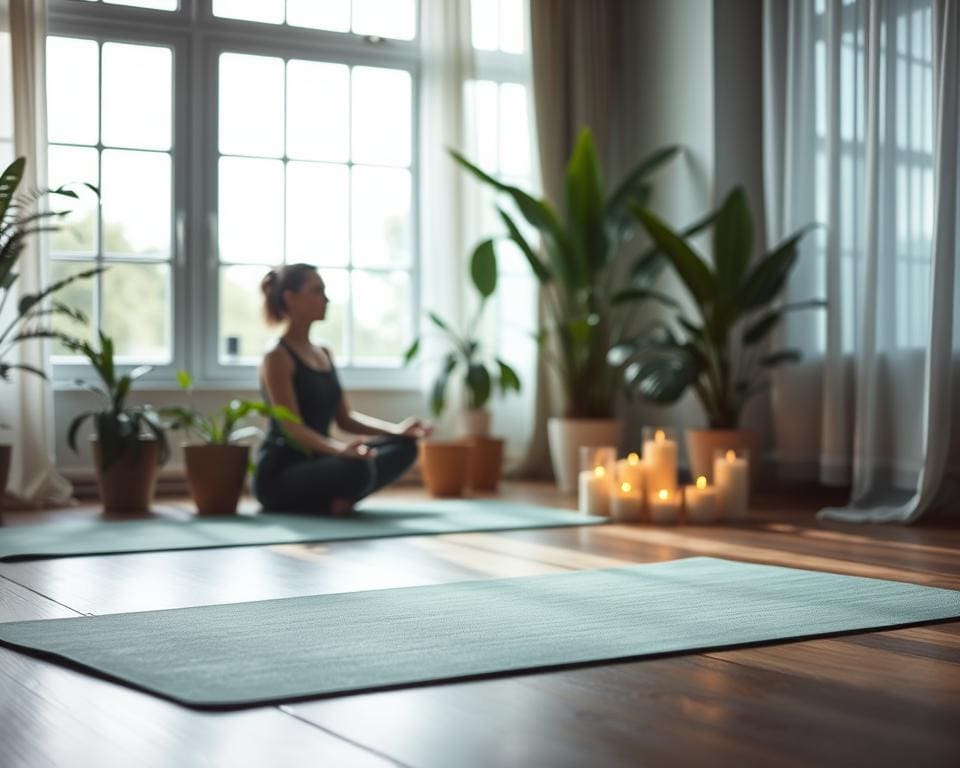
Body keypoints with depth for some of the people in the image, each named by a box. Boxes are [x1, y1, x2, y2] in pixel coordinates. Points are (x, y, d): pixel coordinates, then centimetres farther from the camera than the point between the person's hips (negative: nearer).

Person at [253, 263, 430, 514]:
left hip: (316, 462, 9)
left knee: (404, 446, -3)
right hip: (280, 475, -9)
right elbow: (291, 427, -21)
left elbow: (345, 418, 15)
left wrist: (397, 429, -2)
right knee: (356, 467, -38)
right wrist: (341, 449, -39)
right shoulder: (277, 357, -11)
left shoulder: (324, 354, 15)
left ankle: (335, 498, -11)